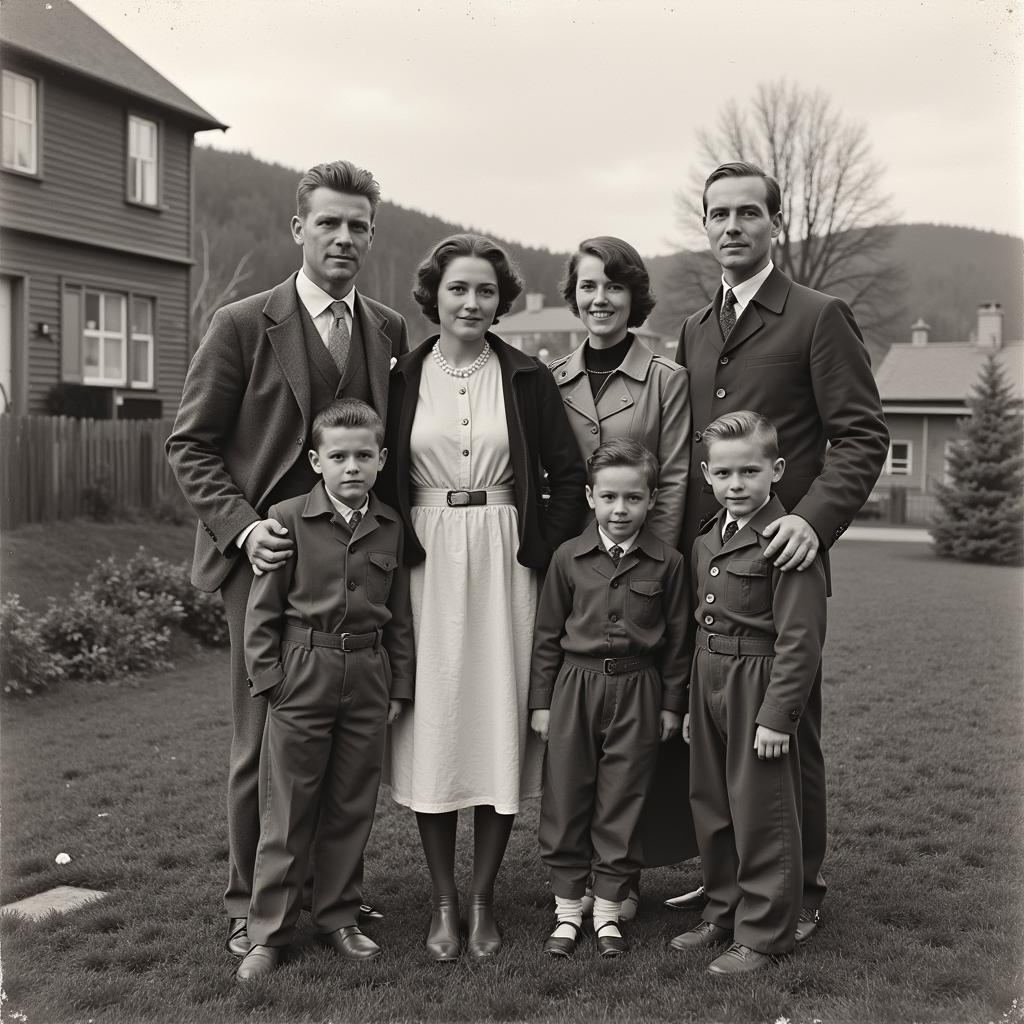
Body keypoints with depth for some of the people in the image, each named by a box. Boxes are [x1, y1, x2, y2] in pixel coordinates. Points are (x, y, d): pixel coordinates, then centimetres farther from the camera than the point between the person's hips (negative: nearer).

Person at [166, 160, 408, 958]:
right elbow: (191, 445, -3)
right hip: (271, 557, -3)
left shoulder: (390, 332, 9)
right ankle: (251, 907, 19)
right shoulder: (243, 326, -3)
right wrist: (243, 527, -15)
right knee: (265, 741, 4)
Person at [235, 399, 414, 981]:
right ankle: (269, 934, 15)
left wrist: (399, 687, 8)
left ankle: (339, 918, 26)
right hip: (303, 674, -3)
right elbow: (263, 610, -3)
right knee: (288, 811, 4)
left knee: (353, 807, 11)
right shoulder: (288, 519, -5)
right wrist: (268, 681, -7)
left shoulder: (390, 527, 4)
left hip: (368, 677, 3)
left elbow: (400, 616, 10)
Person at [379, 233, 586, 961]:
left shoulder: (529, 379, 4)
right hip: (425, 566, 0)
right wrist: (394, 552, -3)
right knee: (432, 728, 2)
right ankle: (444, 903, 15)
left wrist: (544, 554, -5)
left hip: (506, 565, 0)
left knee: (499, 723, 2)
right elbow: (379, 479, 8)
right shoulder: (402, 379, 5)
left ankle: (483, 899, 16)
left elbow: (568, 475, 4)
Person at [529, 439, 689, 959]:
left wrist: (671, 703, 4)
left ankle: (608, 910, 20)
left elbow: (675, 639, 4)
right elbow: (547, 633, 4)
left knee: (621, 803, 6)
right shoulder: (568, 557, -1)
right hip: (574, 687, 1)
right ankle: (567, 910, 19)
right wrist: (541, 701, 3)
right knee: (565, 799, 5)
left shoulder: (667, 563, -2)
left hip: (637, 690, -1)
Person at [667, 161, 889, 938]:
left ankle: (799, 892, 18)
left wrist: (816, 518, -22)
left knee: (786, 728, 3)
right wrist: (681, 539, 8)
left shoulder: (819, 318, -3)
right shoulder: (695, 330, 17)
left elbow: (862, 435, -8)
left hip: (779, 555, -6)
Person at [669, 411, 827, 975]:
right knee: (710, 807, 17)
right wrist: (692, 702, 18)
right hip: (709, 683, 8)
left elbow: (798, 639, -18)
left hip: (760, 687, -8)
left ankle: (763, 934, 17)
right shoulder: (707, 538, 10)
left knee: (760, 816, 2)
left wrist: (778, 716, -19)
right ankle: (723, 913, 34)